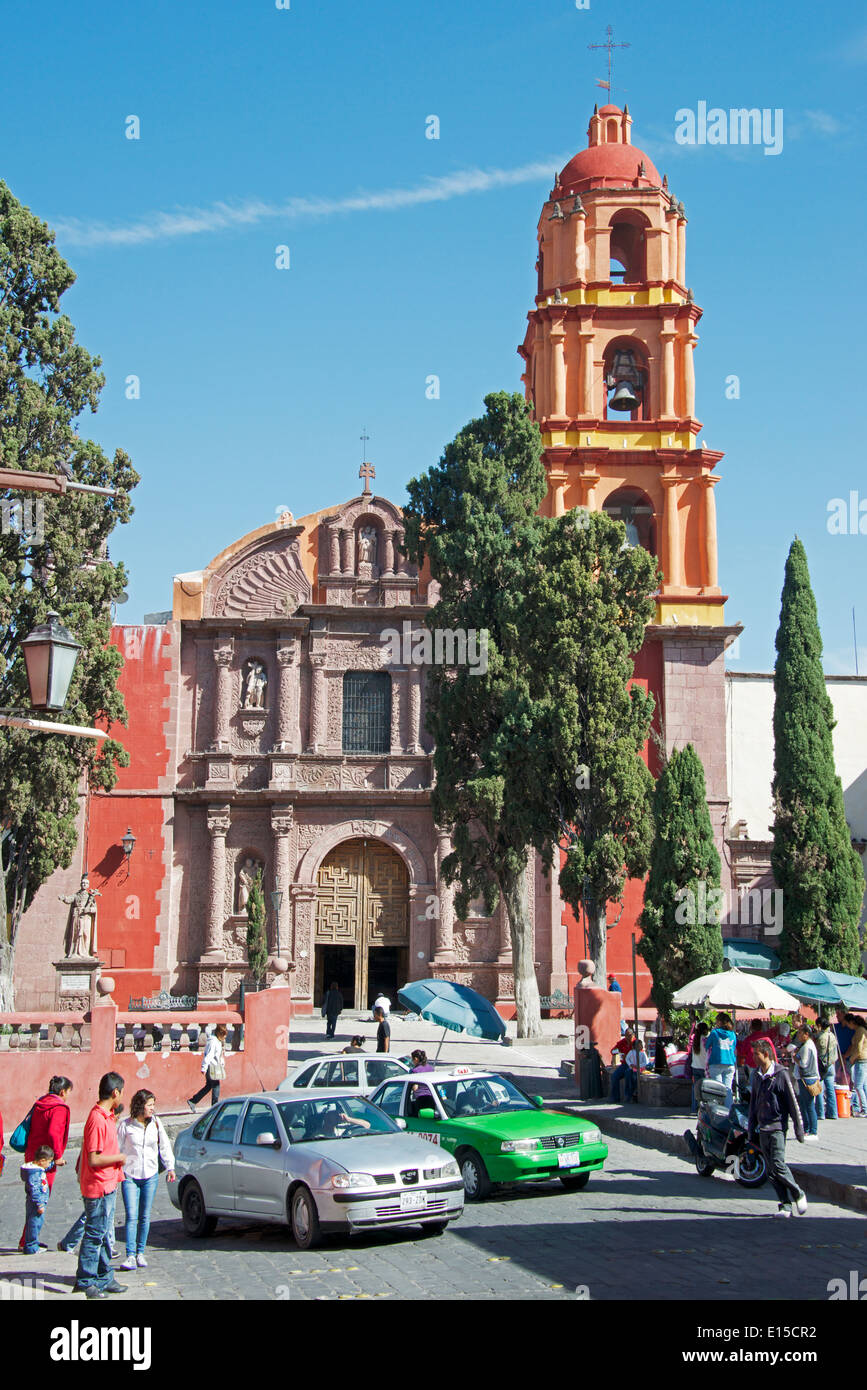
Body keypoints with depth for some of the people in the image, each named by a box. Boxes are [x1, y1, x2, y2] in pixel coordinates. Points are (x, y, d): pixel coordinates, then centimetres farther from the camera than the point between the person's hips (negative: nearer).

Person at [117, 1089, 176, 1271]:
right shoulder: (125, 1125, -5)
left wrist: (170, 1167, 6)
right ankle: (130, 1256, -10)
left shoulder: (156, 1123, 4)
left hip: (150, 1176, 3)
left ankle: (140, 1253, 18)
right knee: (131, 1217, -10)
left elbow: (164, 1146, 12)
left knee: (145, 1217, 7)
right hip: (129, 1176, -3)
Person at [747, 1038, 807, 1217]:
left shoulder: (781, 1074, -7)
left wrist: (798, 1128, -7)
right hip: (763, 1129, 6)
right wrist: (751, 1129, 17)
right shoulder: (756, 1075, 12)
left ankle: (798, 1194, 6)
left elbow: (792, 1102, -6)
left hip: (777, 1126, -6)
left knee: (778, 1165, -14)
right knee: (771, 1171, 3)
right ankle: (785, 1205, 7)